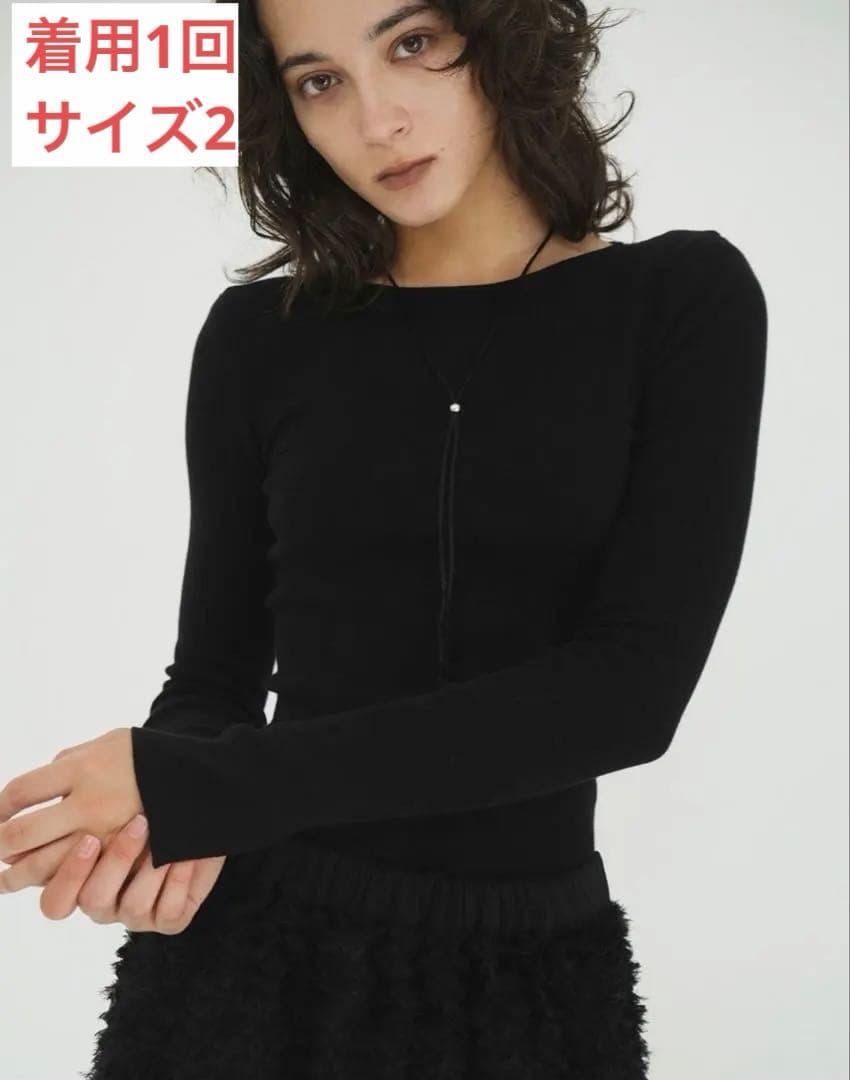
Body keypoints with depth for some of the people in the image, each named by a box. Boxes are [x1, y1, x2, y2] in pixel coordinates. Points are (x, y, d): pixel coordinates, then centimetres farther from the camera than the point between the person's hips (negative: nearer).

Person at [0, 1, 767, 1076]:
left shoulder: (683, 299, -6)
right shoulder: (259, 336, 1)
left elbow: (632, 687, -16)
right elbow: (217, 667, 6)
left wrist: (203, 790, -20)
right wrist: (169, 817, -18)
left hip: (532, 966, -1)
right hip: (248, 944, 1)